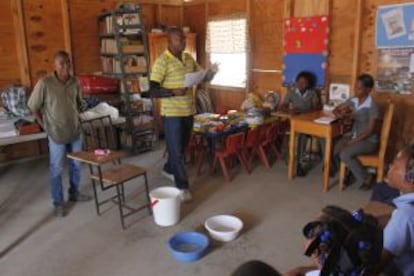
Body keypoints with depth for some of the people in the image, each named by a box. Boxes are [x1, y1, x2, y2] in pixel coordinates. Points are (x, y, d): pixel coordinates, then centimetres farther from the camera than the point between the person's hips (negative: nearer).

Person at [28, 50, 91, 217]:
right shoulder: (44, 83, -14)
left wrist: (74, 118, 10)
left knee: (76, 165, 15)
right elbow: (33, 107, -5)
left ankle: (74, 193, 35)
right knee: (57, 169, 5)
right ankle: (58, 203, 18)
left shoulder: (75, 82, 0)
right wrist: (45, 125, -4)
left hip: (75, 131, 5)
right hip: (56, 134, -5)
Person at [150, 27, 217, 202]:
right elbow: (153, 90, -17)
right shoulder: (162, 61, -14)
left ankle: (169, 169, 44)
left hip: (188, 111, 7)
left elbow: (202, 78, 15)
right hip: (172, 113, -7)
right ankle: (183, 186, 8)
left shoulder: (189, 58, 8)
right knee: (176, 150, -1)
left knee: (182, 147, 20)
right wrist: (173, 92, -30)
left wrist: (211, 73, -6)